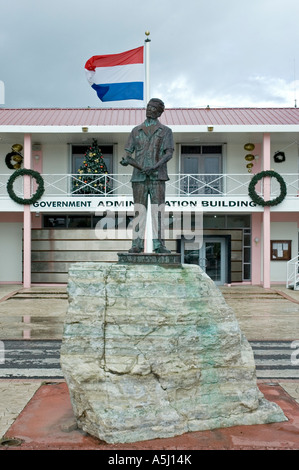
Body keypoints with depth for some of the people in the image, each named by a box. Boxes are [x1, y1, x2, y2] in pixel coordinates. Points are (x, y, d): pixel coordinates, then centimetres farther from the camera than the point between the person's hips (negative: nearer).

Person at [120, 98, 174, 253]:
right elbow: (128, 153, 11)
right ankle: (137, 245, 1)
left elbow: (169, 154, -5)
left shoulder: (165, 131, 7)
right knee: (139, 211, 0)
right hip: (139, 177, 2)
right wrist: (126, 160, -14)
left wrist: (154, 167, -21)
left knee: (158, 211, -3)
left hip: (157, 177, -2)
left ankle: (158, 245, -1)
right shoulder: (136, 131, 15)